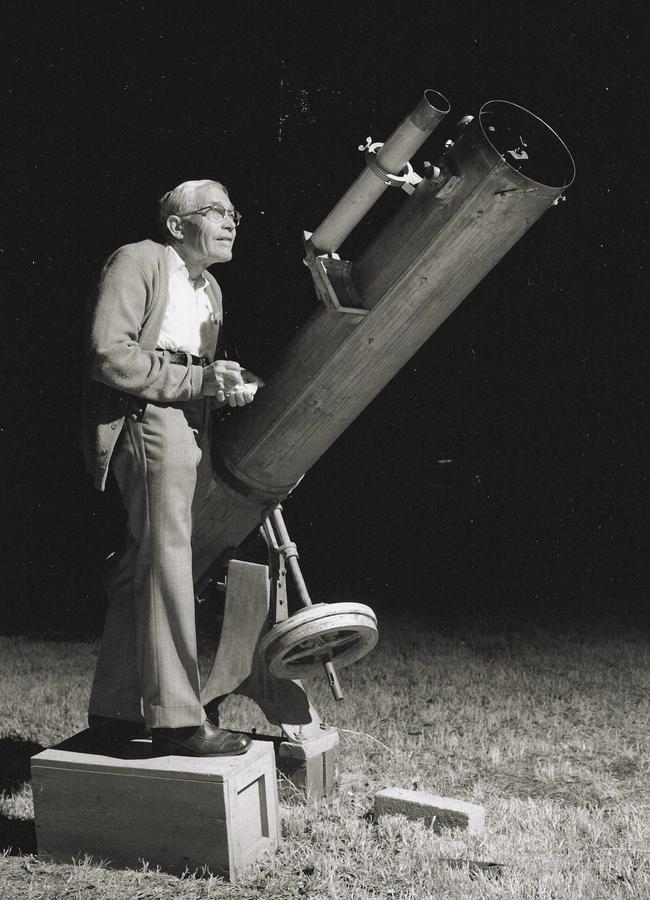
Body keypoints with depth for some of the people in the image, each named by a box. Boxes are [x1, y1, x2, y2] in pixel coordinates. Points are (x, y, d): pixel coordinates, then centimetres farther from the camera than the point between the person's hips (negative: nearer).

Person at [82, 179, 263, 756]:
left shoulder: (211, 289, 25)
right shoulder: (137, 261, -3)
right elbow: (109, 353, -15)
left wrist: (230, 382, 4)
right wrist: (200, 380, -16)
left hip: (191, 427, 9)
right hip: (148, 417, -9)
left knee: (144, 565, 11)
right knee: (167, 561, -12)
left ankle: (114, 707, 20)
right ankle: (177, 718, -8)